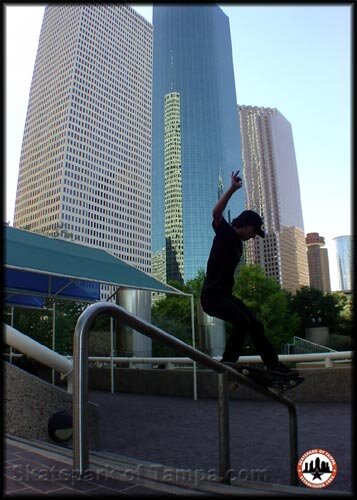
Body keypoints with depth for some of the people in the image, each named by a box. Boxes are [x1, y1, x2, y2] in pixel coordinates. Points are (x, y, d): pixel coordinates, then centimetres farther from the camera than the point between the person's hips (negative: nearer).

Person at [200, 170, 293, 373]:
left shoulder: (238, 244, 18)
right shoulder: (225, 233, -7)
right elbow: (216, 214, -27)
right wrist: (232, 189, -32)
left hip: (226, 295, 9)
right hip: (212, 296, -9)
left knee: (255, 325, 6)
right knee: (242, 321, -25)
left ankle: (274, 364, 15)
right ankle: (228, 361, -15)